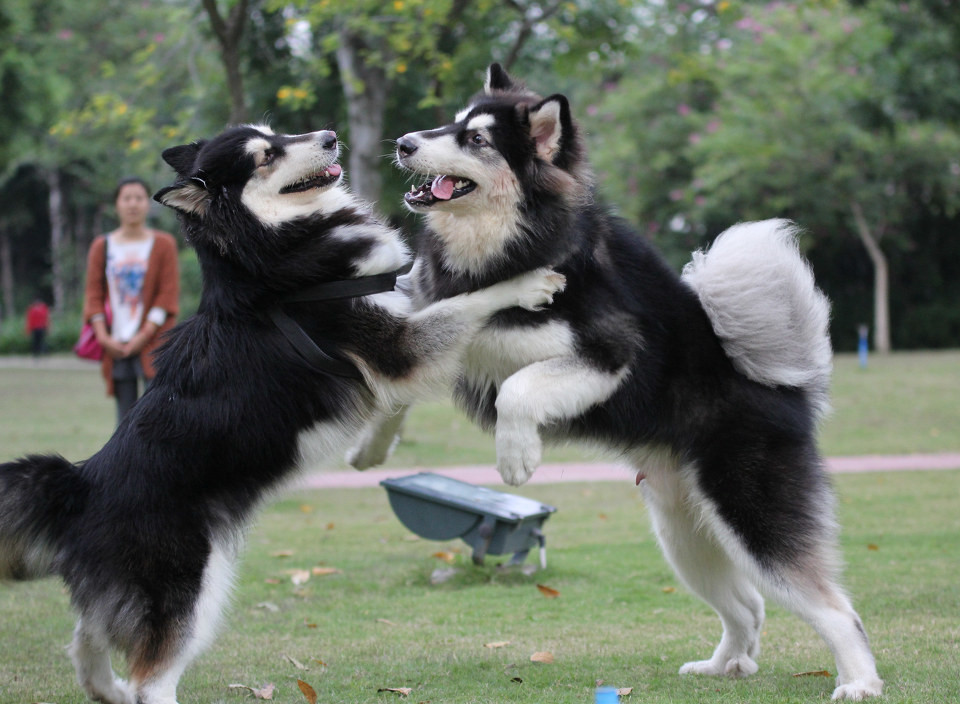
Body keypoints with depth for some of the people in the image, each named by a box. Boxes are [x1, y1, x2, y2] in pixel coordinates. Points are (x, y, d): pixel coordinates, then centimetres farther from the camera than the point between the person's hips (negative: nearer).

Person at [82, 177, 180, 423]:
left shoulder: (164, 244, 4)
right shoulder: (102, 247, 10)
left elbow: (168, 294, -2)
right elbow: (94, 294, 7)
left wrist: (145, 335, -11)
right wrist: (104, 337, -6)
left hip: (153, 342, -2)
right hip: (115, 345, 2)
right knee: (125, 415, 2)